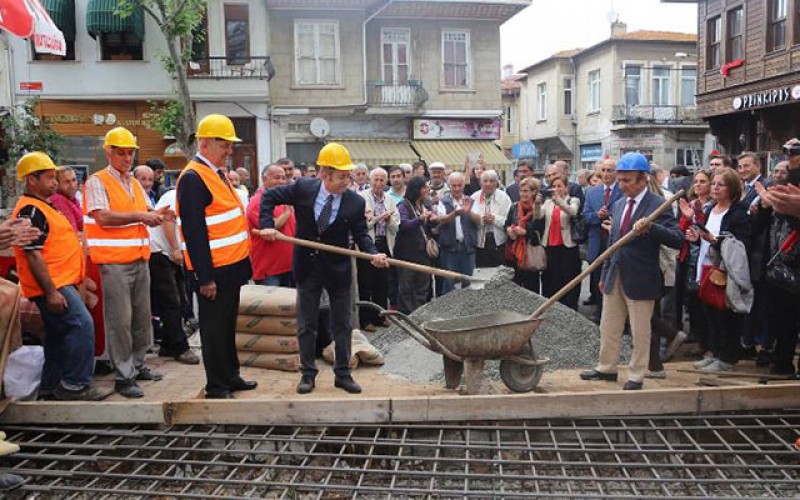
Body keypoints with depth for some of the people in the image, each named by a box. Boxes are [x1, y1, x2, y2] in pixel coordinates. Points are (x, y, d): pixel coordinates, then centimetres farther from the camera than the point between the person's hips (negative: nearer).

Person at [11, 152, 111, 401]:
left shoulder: (41, 206, 19)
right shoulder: (30, 210, -15)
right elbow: (33, 254, -21)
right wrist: (50, 291, -23)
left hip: (59, 283, 11)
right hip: (52, 285, -11)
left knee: (58, 333, 15)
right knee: (81, 325, -16)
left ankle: (51, 385, 25)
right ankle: (76, 385, -11)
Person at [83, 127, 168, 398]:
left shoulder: (135, 184, 17)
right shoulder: (97, 182, -5)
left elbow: (147, 214, 18)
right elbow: (103, 217, -17)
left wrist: (157, 215, -4)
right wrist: (140, 216, -20)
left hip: (140, 259, 7)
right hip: (114, 261, -7)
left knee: (142, 315, 13)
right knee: (120, 320, -4)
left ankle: (137, 365, 26)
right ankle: (123, 376, 3)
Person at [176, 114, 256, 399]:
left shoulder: (217, 173, 13)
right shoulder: (193, 178, -17)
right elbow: (193, 232, -21)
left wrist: (241, 262, 19)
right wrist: (205, 277, -22)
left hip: (231, 267, 9)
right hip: (213, 271, -9)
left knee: (228, 325, 19)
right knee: (214, 328, 3)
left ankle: (231, 376, 32)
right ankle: (216, 386, 15)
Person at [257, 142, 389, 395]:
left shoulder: (356, 202, -10)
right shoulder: (303, 189, -10)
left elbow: (361, 234, -4)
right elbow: (269, 197, 2)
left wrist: (373, 253, -23)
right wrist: (267, 225, -10)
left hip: (338, 270, 0)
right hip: (307, 269, 0)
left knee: (342, 325, 8)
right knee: (306, 325, 9)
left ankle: (343, 374, 22)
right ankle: (308, 374, 23)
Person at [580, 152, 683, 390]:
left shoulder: (658, 206, -11)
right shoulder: (618, 205, 10)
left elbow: (678, 239, -20)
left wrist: (650, 228, -36)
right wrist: (604, 274, 17)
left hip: (640, 279, -7)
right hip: (615, 277, 7)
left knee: (640, 332, 6)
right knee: (608, 328, 16)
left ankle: (636, 376, 19)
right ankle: (607, 368, 30)